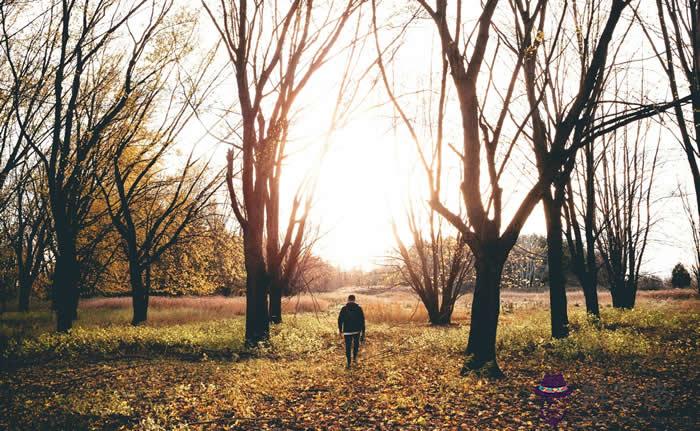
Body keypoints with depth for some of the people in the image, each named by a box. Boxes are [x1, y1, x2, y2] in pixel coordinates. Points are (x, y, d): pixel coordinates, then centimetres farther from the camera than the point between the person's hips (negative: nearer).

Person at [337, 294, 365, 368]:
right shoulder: (359, 308, -3)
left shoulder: (344, 308, -4)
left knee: (348, 347, 6)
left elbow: (340, 320, -2)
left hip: (347, 331, -1)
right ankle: (355, 358, 19)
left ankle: (348, 363, 5)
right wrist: (363, 331, 4)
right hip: (357, 330, 1)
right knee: (356, 344, 24)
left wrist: (340, 330, 8)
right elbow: (362, 320, -2)